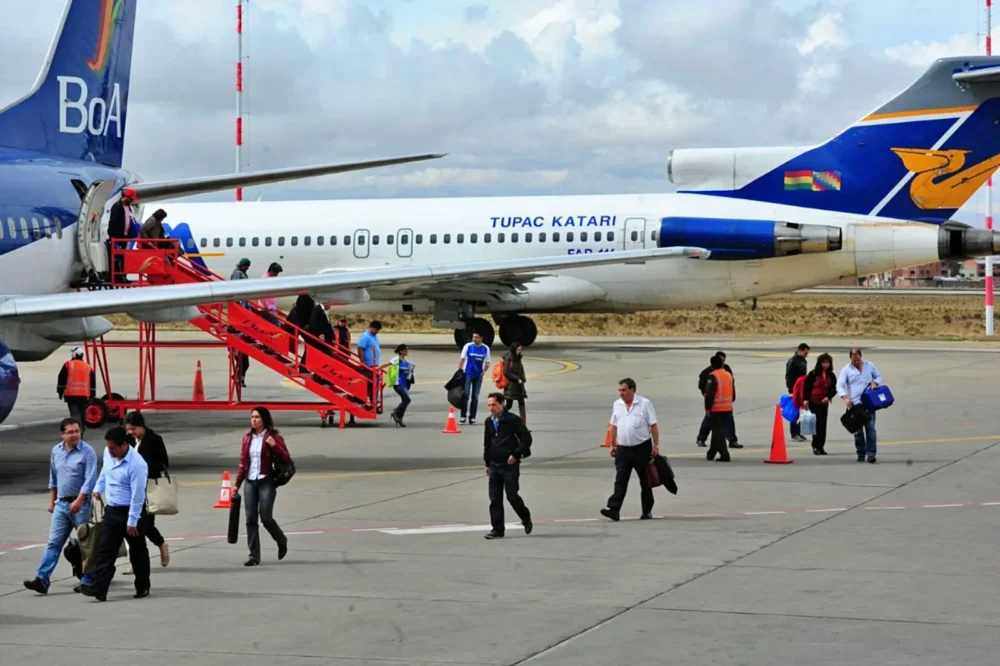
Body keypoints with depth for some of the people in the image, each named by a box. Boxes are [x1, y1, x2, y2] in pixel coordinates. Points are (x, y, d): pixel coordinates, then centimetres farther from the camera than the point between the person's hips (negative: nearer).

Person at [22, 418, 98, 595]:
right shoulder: (56, 451, 8)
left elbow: (90, 480, -16)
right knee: (53, 542, -1)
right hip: (61, 504, 5)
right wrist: (52, 501, 18)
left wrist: (79, 501, -23)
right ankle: (42, 580, -8)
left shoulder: (87, 452, -10)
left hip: (80, 504, -5)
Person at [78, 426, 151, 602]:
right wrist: (98, 488, 14)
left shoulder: (136, 464, -25)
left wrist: (132, 522, -21)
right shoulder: (108, 453, -2)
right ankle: (98, 588, -6)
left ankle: (142, 587, 22)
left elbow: (138, 495, -23)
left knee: (137, 552, 8)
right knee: (105, 550, -2)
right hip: (112, 510, 7)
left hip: (131, 511, -7)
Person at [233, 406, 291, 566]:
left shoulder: (274, 436, -2)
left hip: (266, 482, -5)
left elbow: (286, 459, -6)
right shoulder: (247, 438, 12)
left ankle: (282, 542, 20)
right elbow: (243, 462, 16)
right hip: (250, 482, 5)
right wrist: (237, 484, 14)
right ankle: (254, 555, 3)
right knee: (250, 519, -1)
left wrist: (274, 445, -21)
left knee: (265, 517, -9)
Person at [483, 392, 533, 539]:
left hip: (510, 465, -6)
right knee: (495, 499, 2)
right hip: (494, 466, 6)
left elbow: (526, 438, -9)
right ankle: (497, 530, 5)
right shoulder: (489, 422, 10)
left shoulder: (512, 420, -9)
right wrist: (487, 463, 17)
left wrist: (516, 454, -15)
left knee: (512, 496, -2)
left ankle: (526, 519, 24)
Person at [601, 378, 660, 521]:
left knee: (645, 481, 7)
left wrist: (656, 446, -9)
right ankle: (614, 509, -13)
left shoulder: (645, 404, -7)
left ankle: (647, 511, 16)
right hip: (623, 449, 3)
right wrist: (612, 445, 13)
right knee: (620, 480, -6)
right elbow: (614, 426, 15)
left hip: (642, 448, -3)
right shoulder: (617, 405, 7)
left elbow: (653, 426, -6)